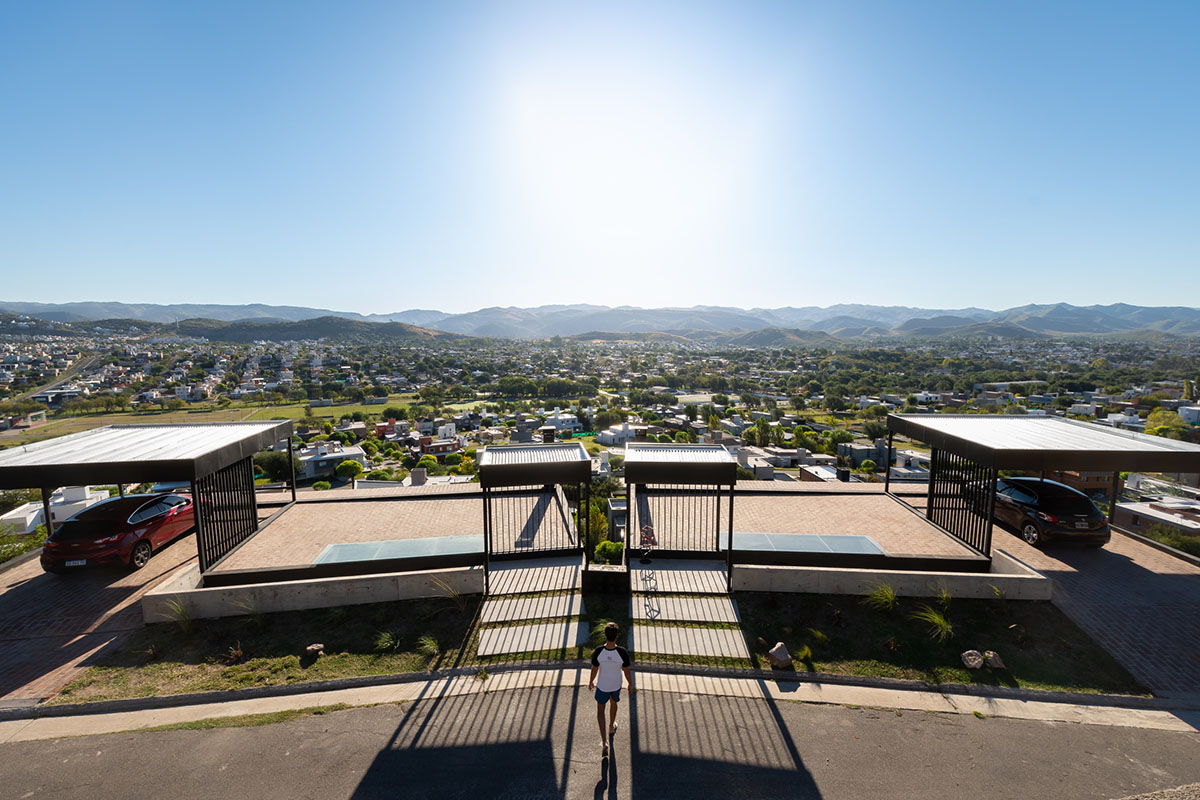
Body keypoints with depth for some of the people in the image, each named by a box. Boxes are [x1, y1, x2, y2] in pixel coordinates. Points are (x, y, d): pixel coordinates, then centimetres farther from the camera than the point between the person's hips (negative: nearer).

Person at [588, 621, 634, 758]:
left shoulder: (598, 651, -29)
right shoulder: (622, 652, -30)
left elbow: (594, 669, -13)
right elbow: (627, 671, -15)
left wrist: (591, 681, 7)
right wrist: (631, 685, 4)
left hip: (602, 686, -1)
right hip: (616, 685, 1)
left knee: (600, 711, 22)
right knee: (613, 703, 32)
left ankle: (604, 742, 17)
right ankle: (611, 727, 56)